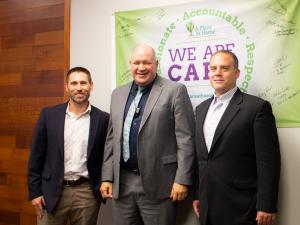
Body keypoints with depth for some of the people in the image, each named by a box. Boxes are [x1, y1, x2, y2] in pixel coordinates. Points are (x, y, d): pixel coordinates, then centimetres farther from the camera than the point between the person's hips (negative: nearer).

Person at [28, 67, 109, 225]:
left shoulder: (103, 119, -2)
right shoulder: (49, 115, 0)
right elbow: (36, 155, 2)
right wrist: (34, 191, 0)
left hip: (87, 192, 0)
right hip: (52, 192, 0)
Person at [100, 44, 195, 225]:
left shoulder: (175, 91, -5)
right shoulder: (118, 94, 12)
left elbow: (185, 139, -8)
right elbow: (112, 138, 13)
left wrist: (182, 180, -11)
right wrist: (107, 177, 9)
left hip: (157, 184, -4)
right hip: (121, 183, 5)